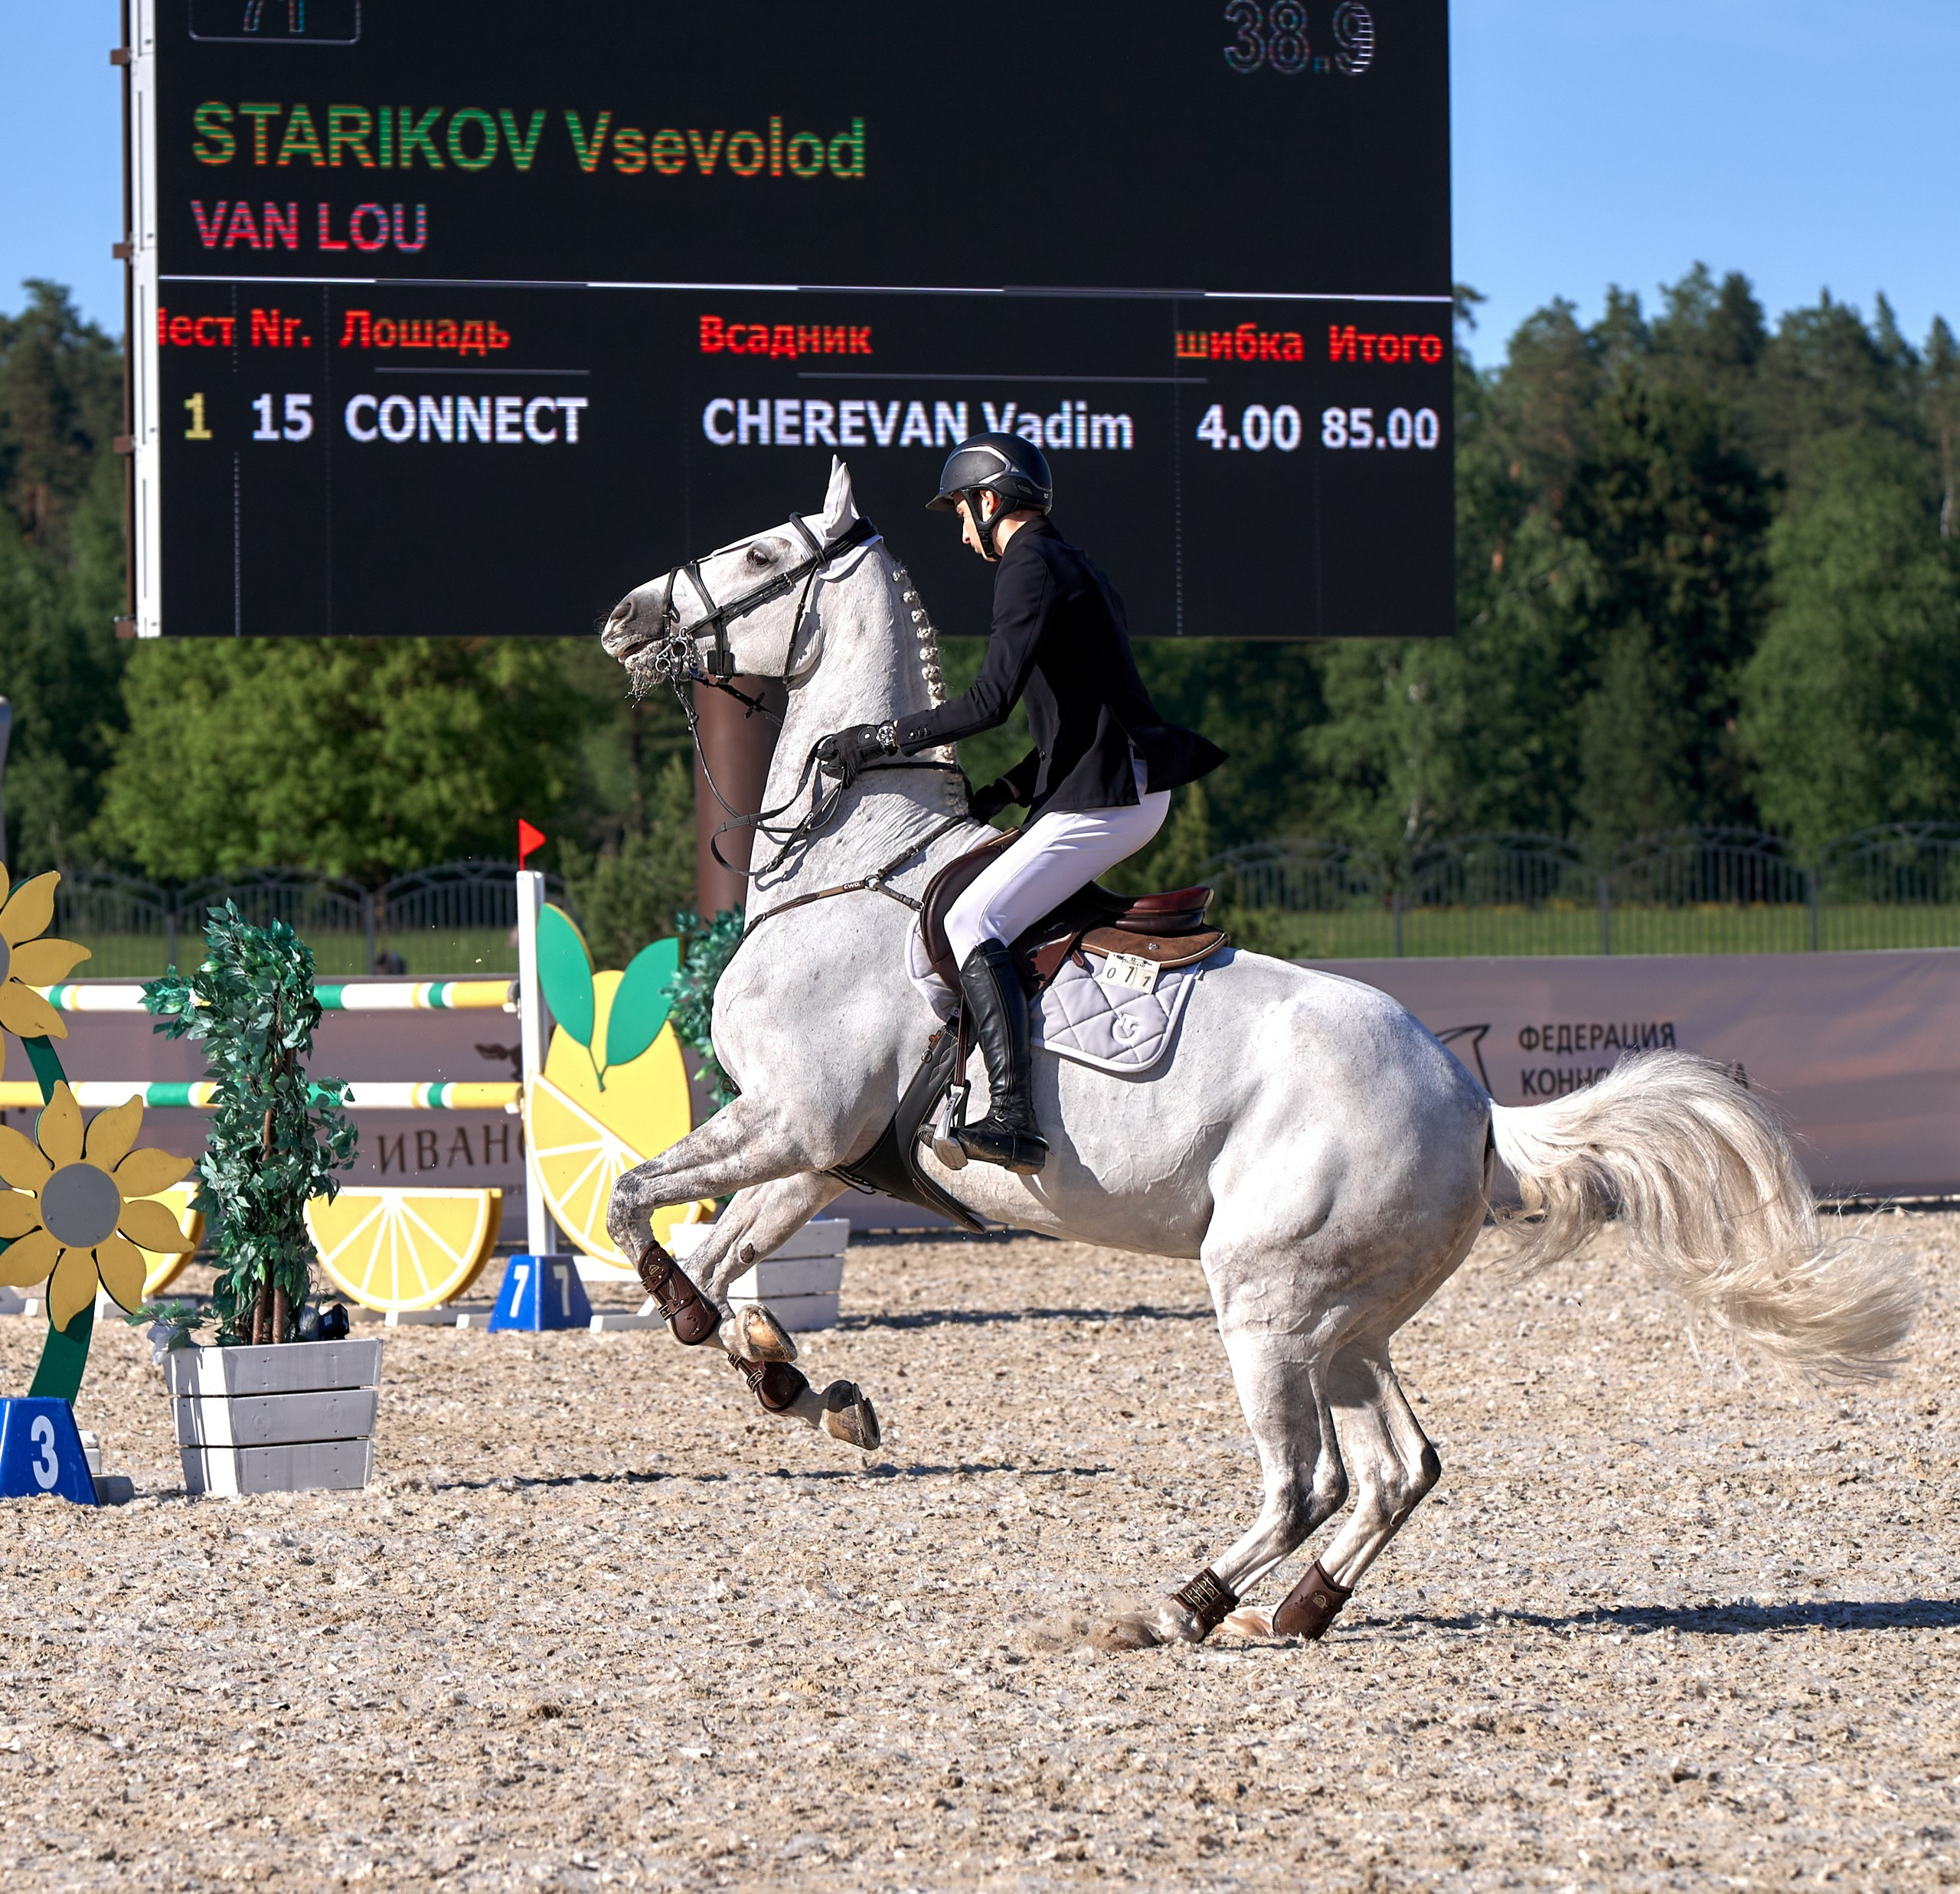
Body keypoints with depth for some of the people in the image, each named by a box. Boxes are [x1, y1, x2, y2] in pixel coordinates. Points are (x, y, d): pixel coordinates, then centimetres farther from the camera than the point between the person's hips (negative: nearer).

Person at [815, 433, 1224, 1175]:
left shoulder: (1031, 567, -9)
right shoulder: (1072, 566, 23)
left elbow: (991, 701, -19)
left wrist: (881, 738, -11)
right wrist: (997, 797, 20)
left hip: (1105, 796, -11)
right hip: (1122, 788, 11)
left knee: (974, 924, -20)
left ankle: (1014, 1118, -34)